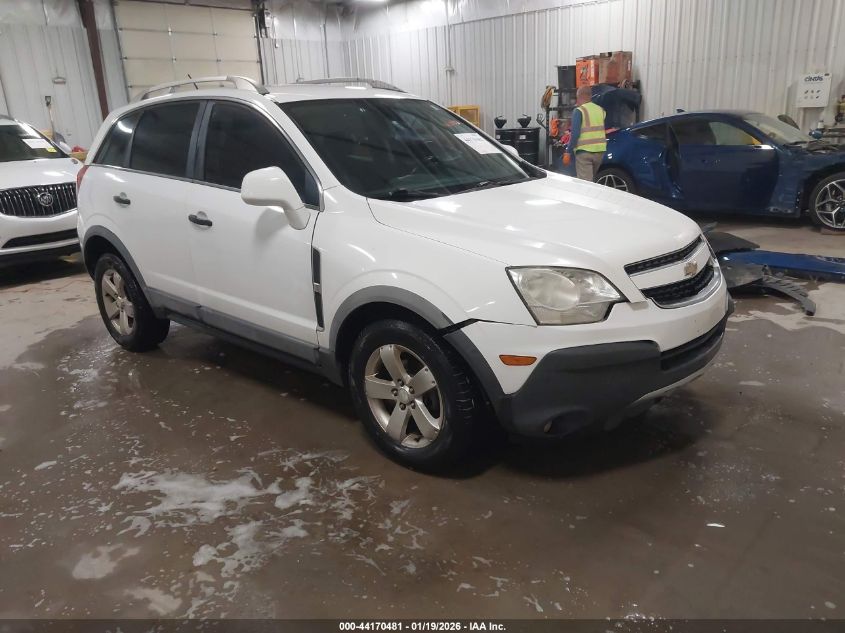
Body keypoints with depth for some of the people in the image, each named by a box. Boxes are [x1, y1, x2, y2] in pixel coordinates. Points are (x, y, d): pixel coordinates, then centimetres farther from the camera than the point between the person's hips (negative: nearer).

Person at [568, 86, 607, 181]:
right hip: (600, 150, 7)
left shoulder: (579, 111, -7)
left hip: (584, 151, -6)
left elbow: (575, 134, -13)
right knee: (592, 180, 21)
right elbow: (604, 130, 17)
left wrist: (569, 151, -7)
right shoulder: (601, 110, 12)